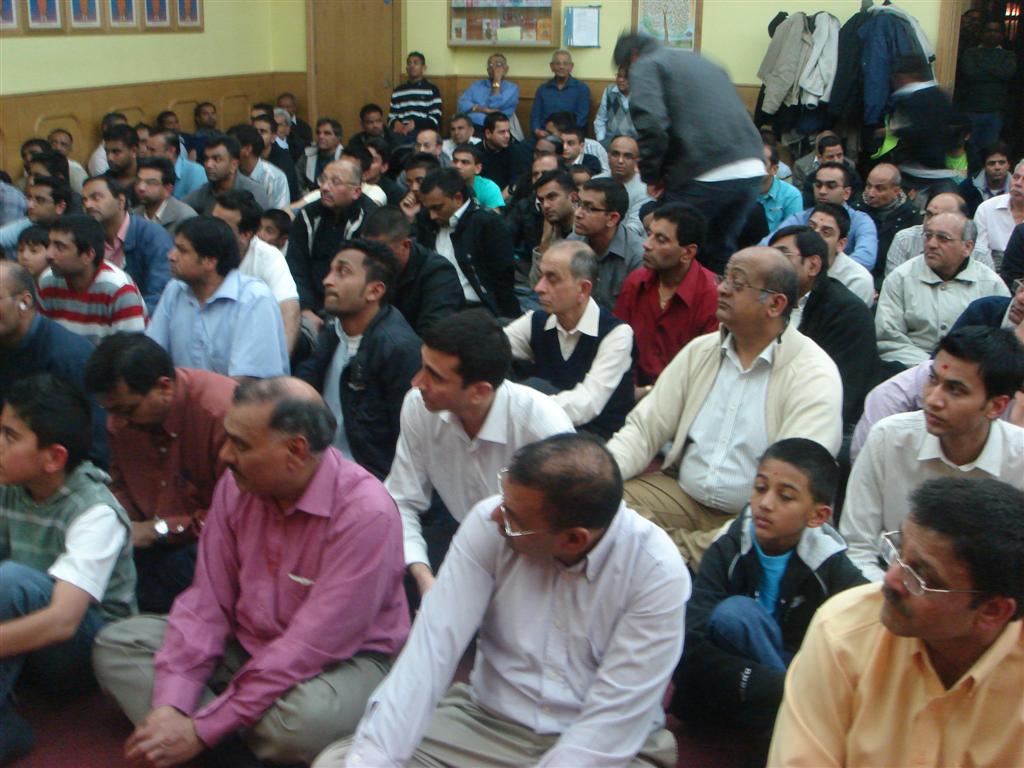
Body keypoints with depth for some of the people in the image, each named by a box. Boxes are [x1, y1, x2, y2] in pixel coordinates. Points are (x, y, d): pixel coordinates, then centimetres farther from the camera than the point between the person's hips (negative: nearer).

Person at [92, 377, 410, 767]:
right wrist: (170, 707, -17)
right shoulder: (237, 486, -6)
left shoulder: (365, 512, -27)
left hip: (344, 659, -6)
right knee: (116, 644, -4)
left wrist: (202, 730, -26)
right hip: (245, 643, 7)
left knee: (307, 717, -39)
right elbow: (207, 603, -4)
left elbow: (311, 647, -28)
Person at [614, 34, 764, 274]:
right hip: (752, 170, 7)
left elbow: (650, 125, -13)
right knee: (720, 256, 21)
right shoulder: (702, 62, 28)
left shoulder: (645, 66, 5)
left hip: (705, 176, -7)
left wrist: (652, 175, 1)